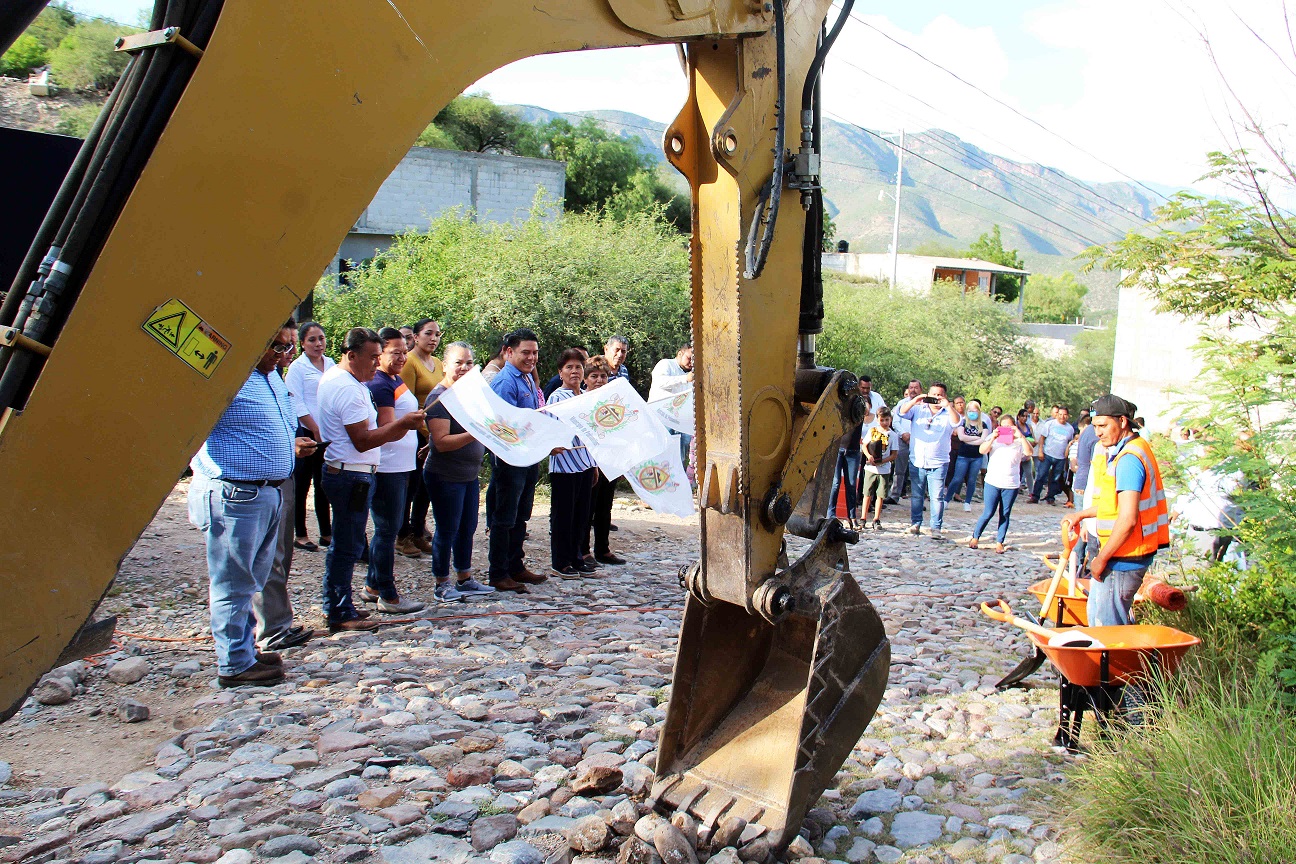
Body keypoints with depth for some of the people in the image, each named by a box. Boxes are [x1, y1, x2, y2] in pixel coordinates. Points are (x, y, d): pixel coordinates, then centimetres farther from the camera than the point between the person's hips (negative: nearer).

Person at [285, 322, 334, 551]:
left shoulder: (331, 364, 9)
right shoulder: (297, 367, -5)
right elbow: (296, 404, -10)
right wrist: (315, 429, -12)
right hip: (305, 434, -5)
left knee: (323, 485, 11)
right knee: (301, 485, 2)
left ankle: (326, 533, 18)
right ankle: (300, 535, 10)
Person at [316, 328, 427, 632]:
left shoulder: (332, 377, 14)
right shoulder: (349, 389, -20)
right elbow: (363, 441, -22)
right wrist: (402, 423, -20)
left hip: (339, 470, 11)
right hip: (353, 475, -11)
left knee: (342, 544, 18)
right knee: (348, 546, -3)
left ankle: (334, 607, 27)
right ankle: (341, 614, 5)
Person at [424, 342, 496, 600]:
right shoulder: (440, 397, -15)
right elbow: (442, 442, -23)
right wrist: (475, 434, -32)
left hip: (470, 474, 8)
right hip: (445, 476, -8)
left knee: (468, 528, 15)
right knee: (447, 530, 1)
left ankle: (464, 578, 27)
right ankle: (442, 585, 13)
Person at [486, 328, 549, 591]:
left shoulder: (528, 378, 14)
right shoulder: (504, 382, -15)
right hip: (509, 458, -9)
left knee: (520, 517, 17)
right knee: (504, 519, 0)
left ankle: (515, 567, 27)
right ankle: (498, 575, 7)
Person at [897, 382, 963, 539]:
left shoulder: (947, 413, 5)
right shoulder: (918, 410, 7)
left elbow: (956, 422, -14)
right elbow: (901, 412, -6)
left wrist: (948, 406, -27)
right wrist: (914, 401, -22)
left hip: (937, 463, -2)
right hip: (917, 461, 2)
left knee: (936, 497, -4)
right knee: (916, 495, 10)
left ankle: (936, 528, 0)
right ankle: (915, 524, 20)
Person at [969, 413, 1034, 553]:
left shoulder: (1019, 441, 5)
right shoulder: (994, 438, 5)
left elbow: (1029, 453, -13)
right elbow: (982, 450, -10)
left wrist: (1021, 436, -20)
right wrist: (993, 437, -22)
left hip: (1012, 485, 1)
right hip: (993, 482, -1)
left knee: (1005, 515, 6)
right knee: (988, 513, -3)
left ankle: (999, 542, 14)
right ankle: (975, 537, 12)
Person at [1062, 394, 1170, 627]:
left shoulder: (1129, 458, -21)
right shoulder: (1130, 450, 13)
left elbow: (1128, 519, -26)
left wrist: (1101, 559, -19)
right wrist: (1081, 515, 22)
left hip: (1123, 558, -11)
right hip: (1124, 555, 11)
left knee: (1106, 627, -4)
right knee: (1096, 616, 19)